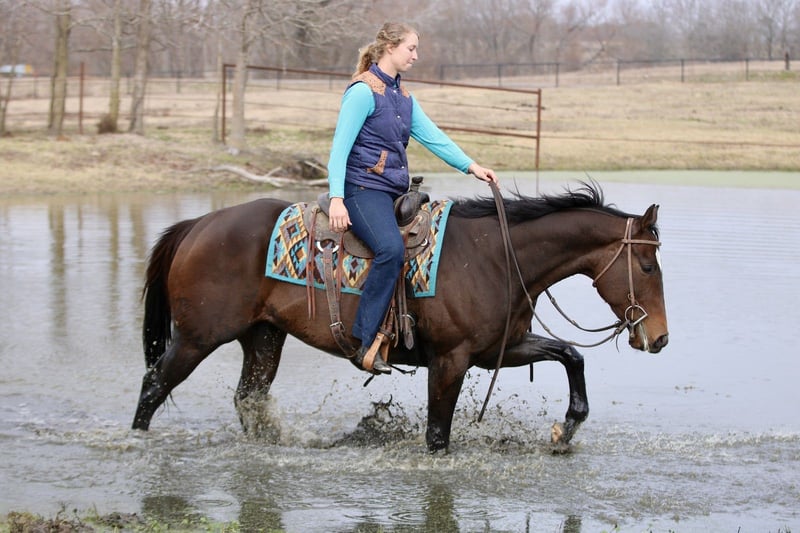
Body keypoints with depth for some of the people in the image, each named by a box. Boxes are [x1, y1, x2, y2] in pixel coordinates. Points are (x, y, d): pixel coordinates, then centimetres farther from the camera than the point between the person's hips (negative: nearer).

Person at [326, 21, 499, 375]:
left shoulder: (404, 96, 17)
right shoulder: (364, 91, -9)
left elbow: (432, 136, 14)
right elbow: (340, 148, -14)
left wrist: (470, 166, 2)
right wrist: (336, 199, -23)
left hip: (394, 191, 10)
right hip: (363, 188, -10)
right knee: (391, 248, -32)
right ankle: (366, 344, -31)